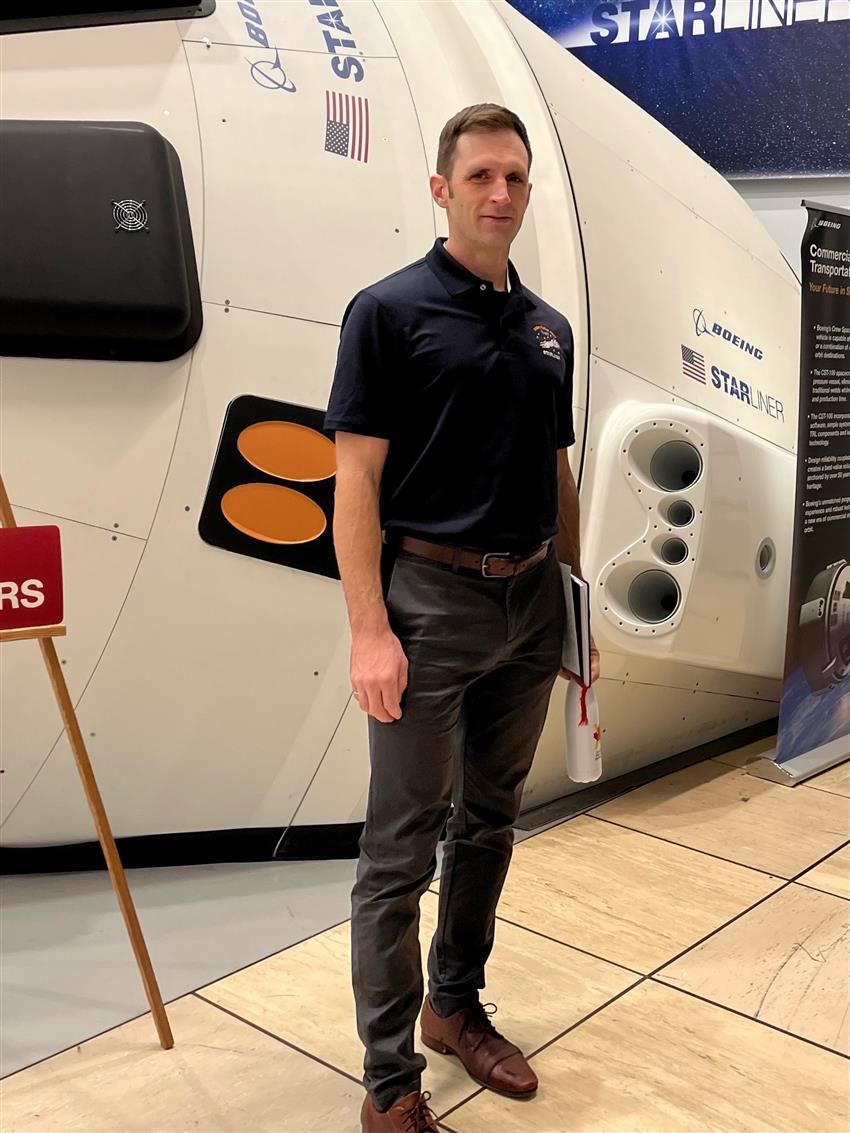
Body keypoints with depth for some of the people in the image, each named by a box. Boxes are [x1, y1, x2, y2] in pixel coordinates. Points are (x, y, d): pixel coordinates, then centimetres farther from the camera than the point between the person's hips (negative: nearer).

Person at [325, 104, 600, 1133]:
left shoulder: (548, 327, 12)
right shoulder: (390, 311, -6)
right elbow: (356, 479, -11)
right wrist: (369, 629, -18)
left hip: (530, 604, 7)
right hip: (429, 599, -6)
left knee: (489, 824, 17)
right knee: (401, 849, 1)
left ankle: (457, 1006, 37)